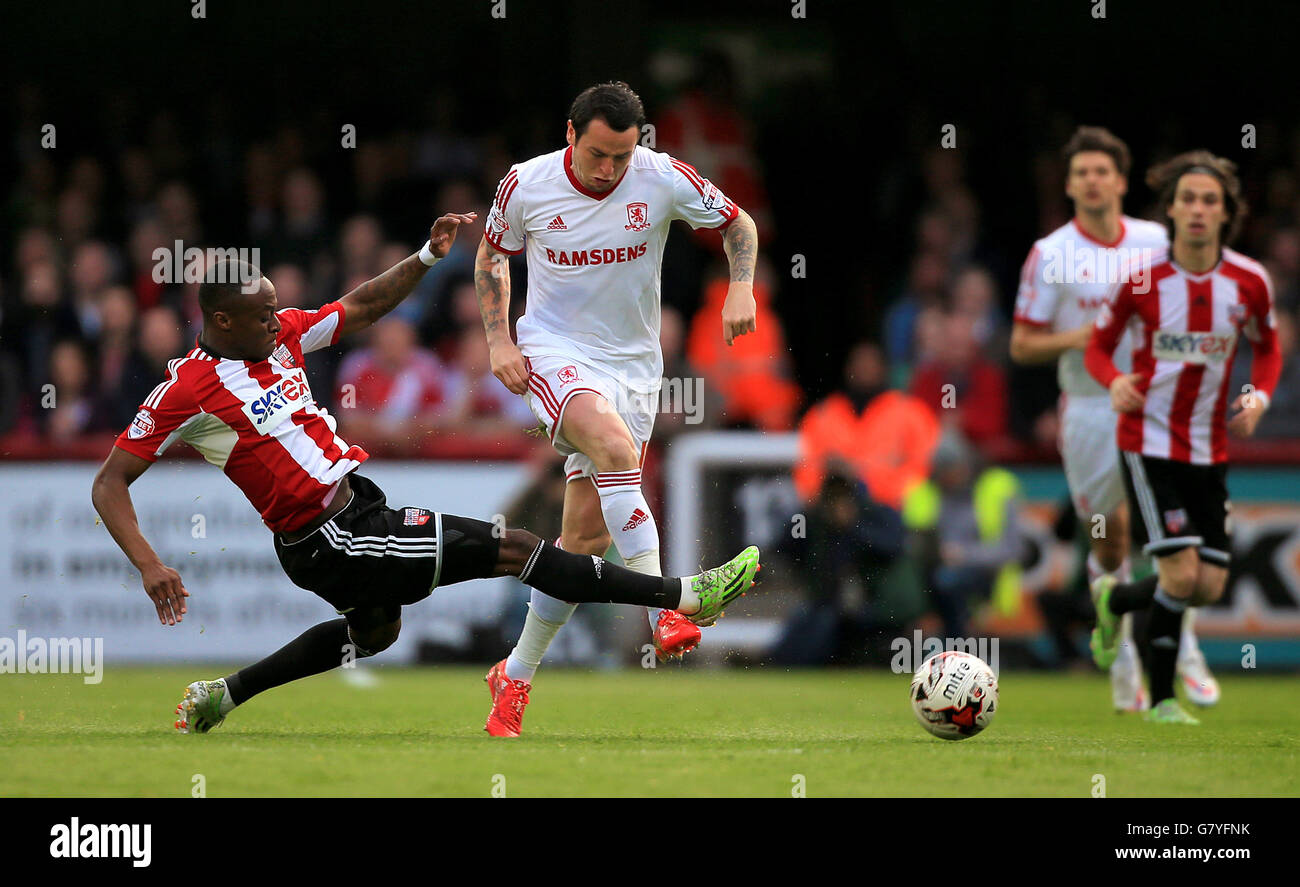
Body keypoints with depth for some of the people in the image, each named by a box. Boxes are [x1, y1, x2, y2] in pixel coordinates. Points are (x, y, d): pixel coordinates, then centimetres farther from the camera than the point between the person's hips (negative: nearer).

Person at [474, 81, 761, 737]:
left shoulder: (662, 179, -10)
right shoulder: (527, 185, -9)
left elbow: (737, 223, 6)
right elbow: (492, 253, 10)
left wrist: (740, 287, -12)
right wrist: (498, 340, -2)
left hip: (633, 362, 2)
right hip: (554, 351, -2)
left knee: (589, 535, 2)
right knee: (614, 444, -35)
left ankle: (516, 676, 17)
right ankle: (663, 610, -37)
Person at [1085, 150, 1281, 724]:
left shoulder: (1249, 282, -4)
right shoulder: (1141, 278, -11)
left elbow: (1266, 347, 14)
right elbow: (1098, 346, 2)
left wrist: (1259, 398, -6)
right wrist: (1115, 382, -21)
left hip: (1209, 450, 4)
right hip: (1148, 442, -4)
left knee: (1210, 587, 1)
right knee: (1182, 575, -15)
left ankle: (1114, 599, 30)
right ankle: (1161, 698, 5)